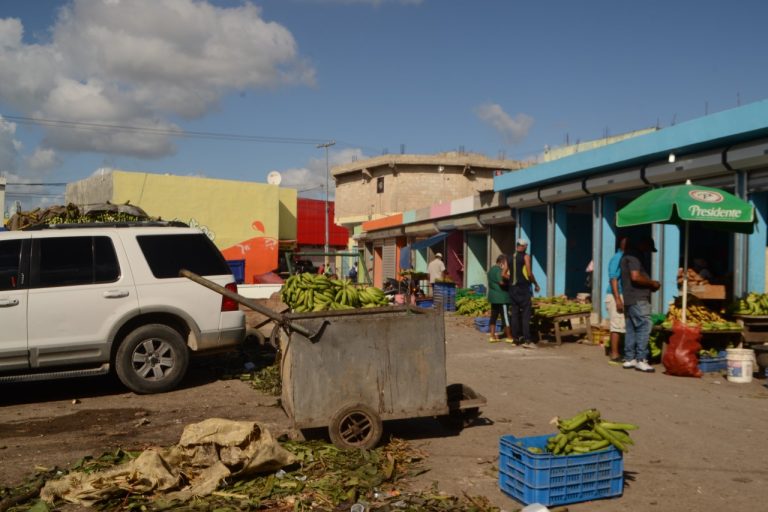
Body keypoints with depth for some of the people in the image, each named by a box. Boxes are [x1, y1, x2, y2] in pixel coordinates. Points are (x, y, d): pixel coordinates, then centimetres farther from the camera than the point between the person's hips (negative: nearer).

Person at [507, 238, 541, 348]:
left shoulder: (509, 258, 10)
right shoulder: (525, 257, -6)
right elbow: (529, 274, -12)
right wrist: (536, 284, 0)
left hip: (512, 288, 5)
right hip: (523, 289, -5)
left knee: (514, 314, 9)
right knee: (525, 314, -5)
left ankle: (516, 337, 13)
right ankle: (526, 339, -10)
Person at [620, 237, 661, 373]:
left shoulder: (629, 255, 22)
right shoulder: (634, 256, -10)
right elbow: (635, 277, -20)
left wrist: (650, 285, 16)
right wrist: (652, 283, -7)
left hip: (630, 299, 10)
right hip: (638, 299, -10)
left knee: (631, 329, 10)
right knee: (644, 327, -10)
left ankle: (629, 359, 13)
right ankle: (641, 360, -10)